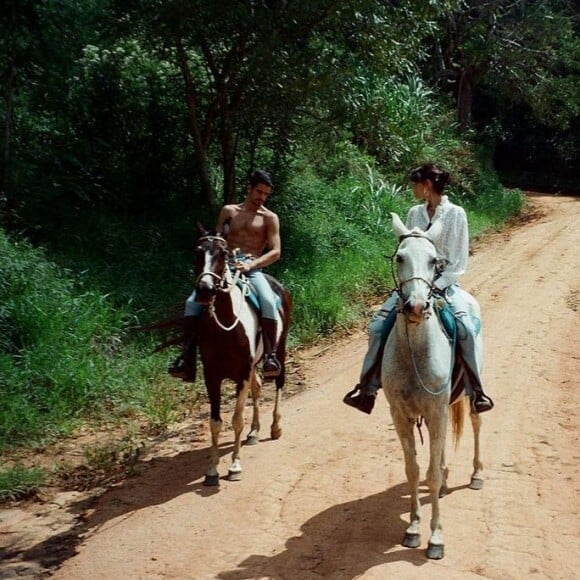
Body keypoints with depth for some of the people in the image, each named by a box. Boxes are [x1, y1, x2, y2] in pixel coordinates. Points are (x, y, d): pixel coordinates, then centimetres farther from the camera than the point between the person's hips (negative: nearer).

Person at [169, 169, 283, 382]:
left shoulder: (269, 218, 9)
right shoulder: (229, 211, 17)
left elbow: (275, 252, 0)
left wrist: (251, 264, -16)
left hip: (252, 269, -2)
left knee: (268, 303, -33)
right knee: (193, 302, -20)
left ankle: (270, 356, -31)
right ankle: (187, 358, -20)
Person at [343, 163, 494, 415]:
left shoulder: (456, 214, -5)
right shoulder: (415, 213, 7)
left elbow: (459, 262, -6)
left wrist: (437, 286, -15)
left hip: (444, 282, -4)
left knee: (466, 328, -28)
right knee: (378, 325, -11)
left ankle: (477, 391, -14)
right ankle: (367, 389, -2)